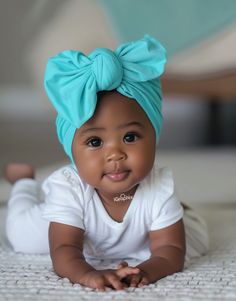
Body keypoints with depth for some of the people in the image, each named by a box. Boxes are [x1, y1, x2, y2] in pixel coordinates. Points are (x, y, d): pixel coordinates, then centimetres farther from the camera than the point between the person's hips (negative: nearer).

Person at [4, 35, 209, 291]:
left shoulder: (160, 188, -38)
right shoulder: (69, 188, -43)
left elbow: (171, 251, -37)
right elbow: (64, 252, -47)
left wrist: (147, 269, -63)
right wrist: (87, 274, -72)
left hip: (138, 243, 1)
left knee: (196, 241, 1)